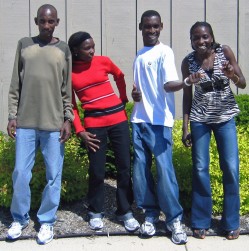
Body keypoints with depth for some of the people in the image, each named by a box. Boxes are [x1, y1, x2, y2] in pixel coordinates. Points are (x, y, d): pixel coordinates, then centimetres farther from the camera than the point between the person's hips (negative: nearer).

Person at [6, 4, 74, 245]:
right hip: (25, 122, 1)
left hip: (53, 123, -1)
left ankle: (46, 221, 17)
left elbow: (67, 89, 6)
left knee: (53, 176, 3)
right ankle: (19, 218, 22)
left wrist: (67, 119, -1)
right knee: (20, 173, 4)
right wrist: (12, 115, 3)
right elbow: (15, 85, 8)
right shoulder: (24, 45, 8)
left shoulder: (63, 50, 6)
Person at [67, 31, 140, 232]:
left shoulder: (103, 61, 3)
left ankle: (125, 211, 18)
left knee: (125, 166, 5)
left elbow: (120, 77, 22)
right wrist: (80, 131, -4)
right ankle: (96, 212, 22)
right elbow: (71, 105, 4)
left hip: (118, 118, 2)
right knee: (97, 171, 2)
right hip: (94, 123, -2)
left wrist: (124, 100, 17)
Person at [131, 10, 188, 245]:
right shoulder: (138, 55, 15)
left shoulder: (164, 52, -6)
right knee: (140, 168, 6)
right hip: (139, 119, 7)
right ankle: (151, 213, 18)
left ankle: (174, 219, 3)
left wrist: (186, 81, -41)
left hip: (159, 120, -6)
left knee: (164, 169, -8)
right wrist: (135, 92, 2)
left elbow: (168, 85, -20)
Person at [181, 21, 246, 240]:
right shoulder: (188, 62, -5)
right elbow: (187, 96, 2)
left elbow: (243, 84, -7)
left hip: (225, 117, 0)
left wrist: (233, 76, -30)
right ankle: (201, 222, 15)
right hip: (199, 119, 0)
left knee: (231, 169, -2)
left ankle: (231, 222, 12)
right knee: (200, 169, 2)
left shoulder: (225, 52, -7)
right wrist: (185, 127, -1)